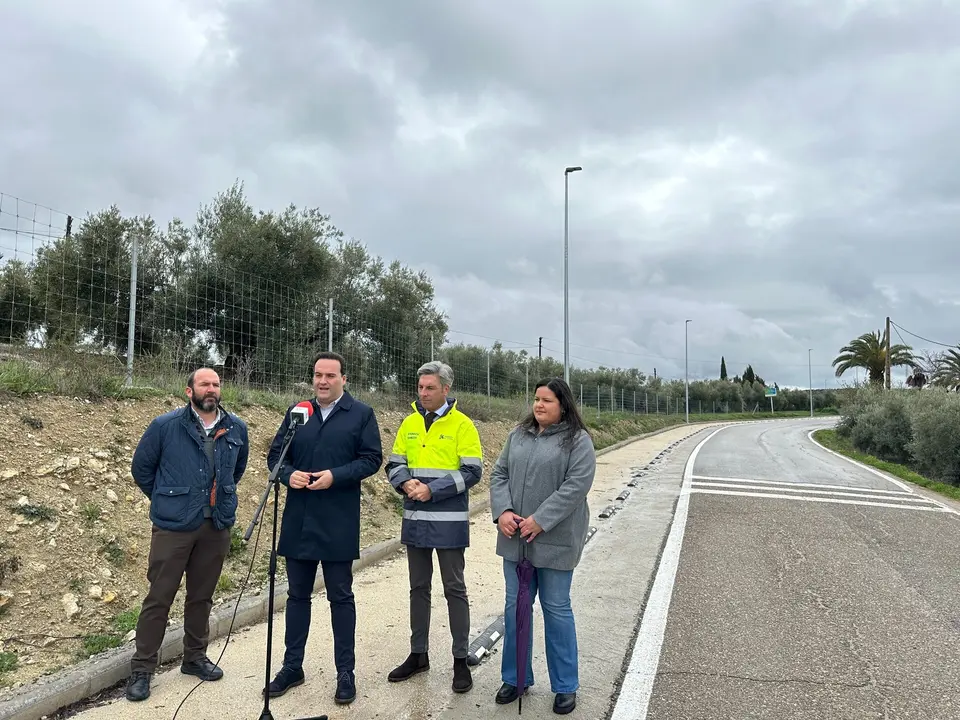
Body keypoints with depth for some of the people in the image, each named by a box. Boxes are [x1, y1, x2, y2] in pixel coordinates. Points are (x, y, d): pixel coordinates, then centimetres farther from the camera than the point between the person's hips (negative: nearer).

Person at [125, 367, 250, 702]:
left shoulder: (236, 429, 3)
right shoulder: (165, 426, -7)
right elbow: (141, 468, 4)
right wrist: (167, 499, 8)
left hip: (217, 526, 3)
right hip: (173, 525, -3)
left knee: (202, 596, 15)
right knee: (159, 598, 3)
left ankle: (195, 657, 30)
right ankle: (141, 669, 16)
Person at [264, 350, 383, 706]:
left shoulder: (361, 413, 0)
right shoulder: (296, 412, 11)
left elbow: (372, 458, -6)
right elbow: (275, 454, 10)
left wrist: (335, 475, -18)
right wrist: (288, 474, -11)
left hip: (338, 524, -4)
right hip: (298, 521, 4)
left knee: (341, 596, 6)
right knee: (297, 595, 14)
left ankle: (345, 672, 17)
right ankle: (292, 666, 28)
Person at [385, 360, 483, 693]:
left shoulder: (462, 425, -7)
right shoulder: (409, 424, 7)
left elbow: (472, 471, -12)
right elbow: (394, 465, 10)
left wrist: (432, 490, -18)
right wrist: (406, 483, -12)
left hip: (449, 521, -5)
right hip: (415, 519, 5)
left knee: (454, 589, 4)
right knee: (418, 587, 15)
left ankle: (461, 660, 16)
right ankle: (418, 654, 29)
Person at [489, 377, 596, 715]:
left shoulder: (578, 440, -8)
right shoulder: (518, 435, 9)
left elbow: (576, 485, -17)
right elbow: (499, 474, 7)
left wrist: (540, 520, -21)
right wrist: (502, 512, -10)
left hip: (555, 540, -5)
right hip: (515, 538, 5)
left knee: (557, 609, 6)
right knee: (515, 607, 13)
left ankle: (566, 686, 23)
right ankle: (515, 677, 30)